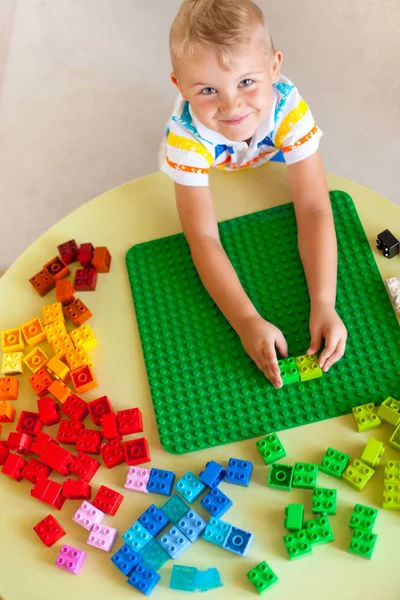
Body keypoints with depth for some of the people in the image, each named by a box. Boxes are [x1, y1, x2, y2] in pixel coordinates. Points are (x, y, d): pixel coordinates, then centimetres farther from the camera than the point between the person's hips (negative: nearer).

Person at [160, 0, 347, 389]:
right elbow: (204, 238, -42)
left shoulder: (289, 107, -41)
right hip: (206, 182, -1)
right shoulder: (186, 135, -43)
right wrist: (246, 321, -51)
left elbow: (313, 209, -39)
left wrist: (323, 305, -49)